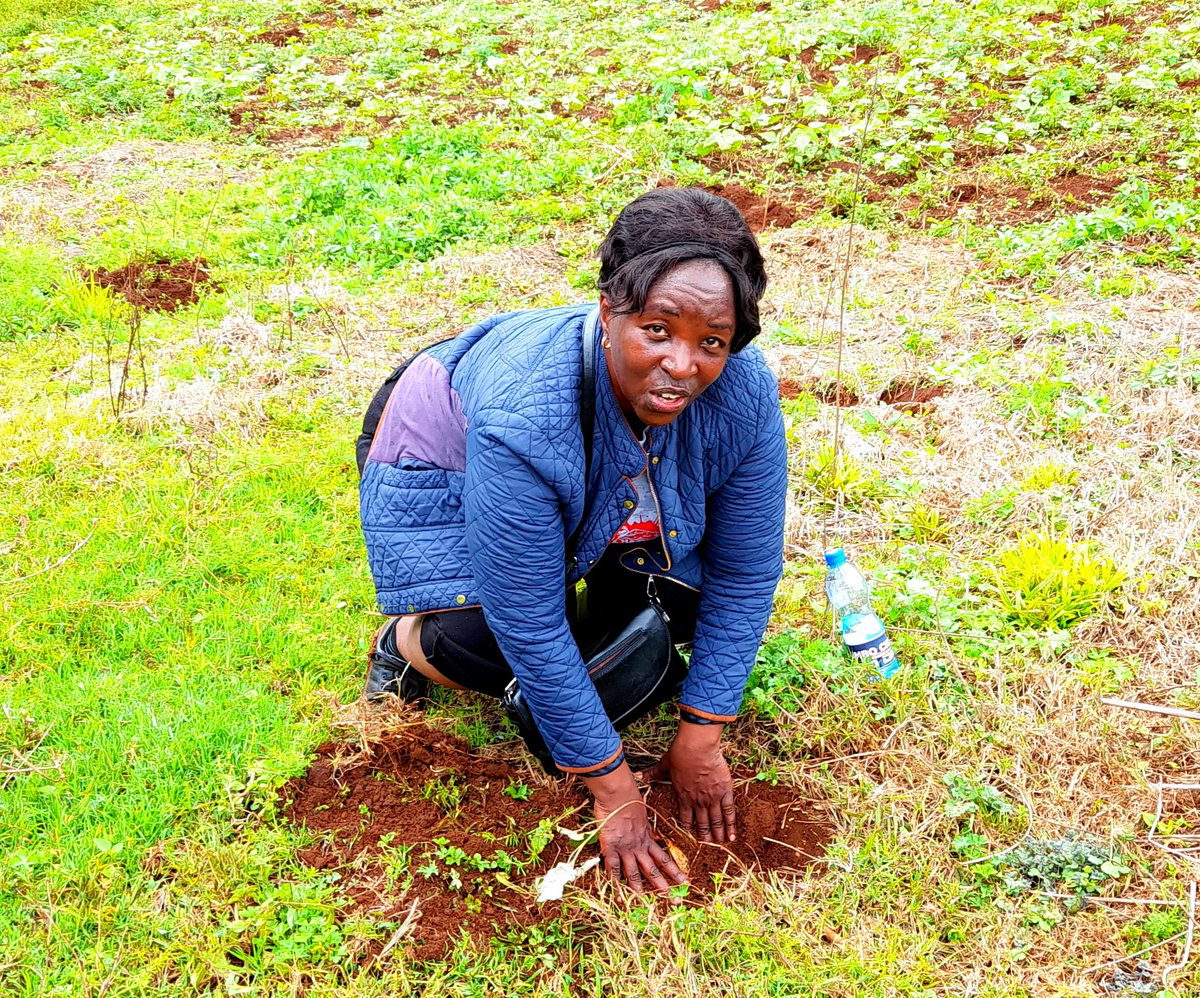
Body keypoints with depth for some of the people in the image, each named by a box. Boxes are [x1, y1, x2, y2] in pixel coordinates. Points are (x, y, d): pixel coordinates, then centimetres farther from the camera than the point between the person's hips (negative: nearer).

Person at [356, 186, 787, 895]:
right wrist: (614, 794, -28)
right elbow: (530, 628, -36)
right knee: (497, 645, -28)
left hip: (616, 499, 5)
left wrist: (700, 741, -16)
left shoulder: (744, 394, -30)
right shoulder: (523, 416, -44)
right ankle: (407, 643, 4)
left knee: (689, 591, -16)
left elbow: (745, 574, -18)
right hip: (443, 467, -5)